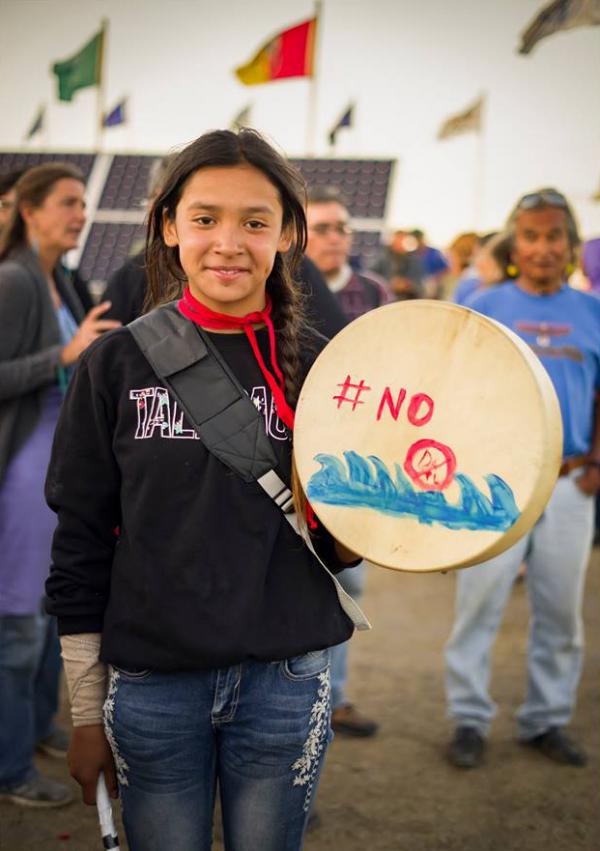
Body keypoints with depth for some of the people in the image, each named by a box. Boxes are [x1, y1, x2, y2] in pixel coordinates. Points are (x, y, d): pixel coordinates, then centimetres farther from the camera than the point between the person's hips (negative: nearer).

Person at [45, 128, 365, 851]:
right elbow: (81, 542, 0)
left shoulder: (316, 365, -1)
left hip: (284, 681, 1)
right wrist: (86, 713, 2)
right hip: (151, 683, 0)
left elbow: (337, 550, 6)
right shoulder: (118, 363, -3)